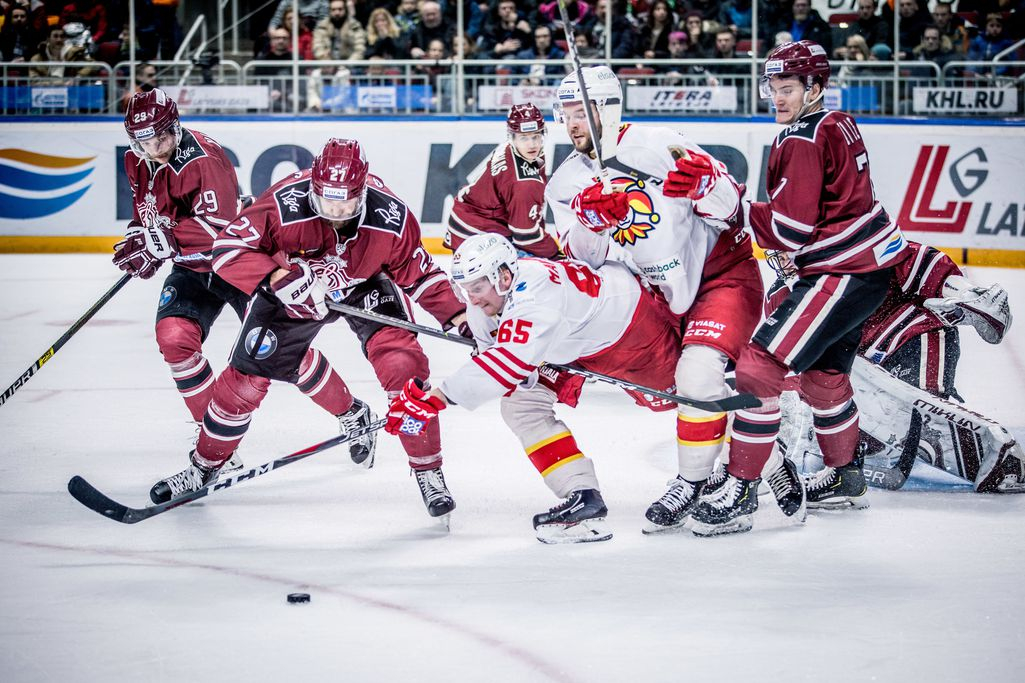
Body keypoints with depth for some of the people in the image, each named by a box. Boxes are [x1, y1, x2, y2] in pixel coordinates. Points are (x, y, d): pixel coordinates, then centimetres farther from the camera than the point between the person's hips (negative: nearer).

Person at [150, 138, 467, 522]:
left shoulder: (392, 219, -31)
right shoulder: (285, 204, -37)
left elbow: (418, 275, -15)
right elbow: (228, 248, -34)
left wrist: (455, 314, -25)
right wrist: (277, 279, -48)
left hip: (365, 288, 0)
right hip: (292, 287, 0)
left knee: (403, 366, -20)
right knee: (246, 375, 1)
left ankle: (428, 472, -5)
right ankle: (204, 466, 24)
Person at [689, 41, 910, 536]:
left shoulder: (803, 141, -17)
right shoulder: (837, 125, 12)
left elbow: (790, 229, -22)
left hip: (844, 273, -11)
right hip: (873, 260, 11)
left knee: (759, 365, -14)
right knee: (823, 374, 27)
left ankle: (739, 493, -16)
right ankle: (844, 479, 45)